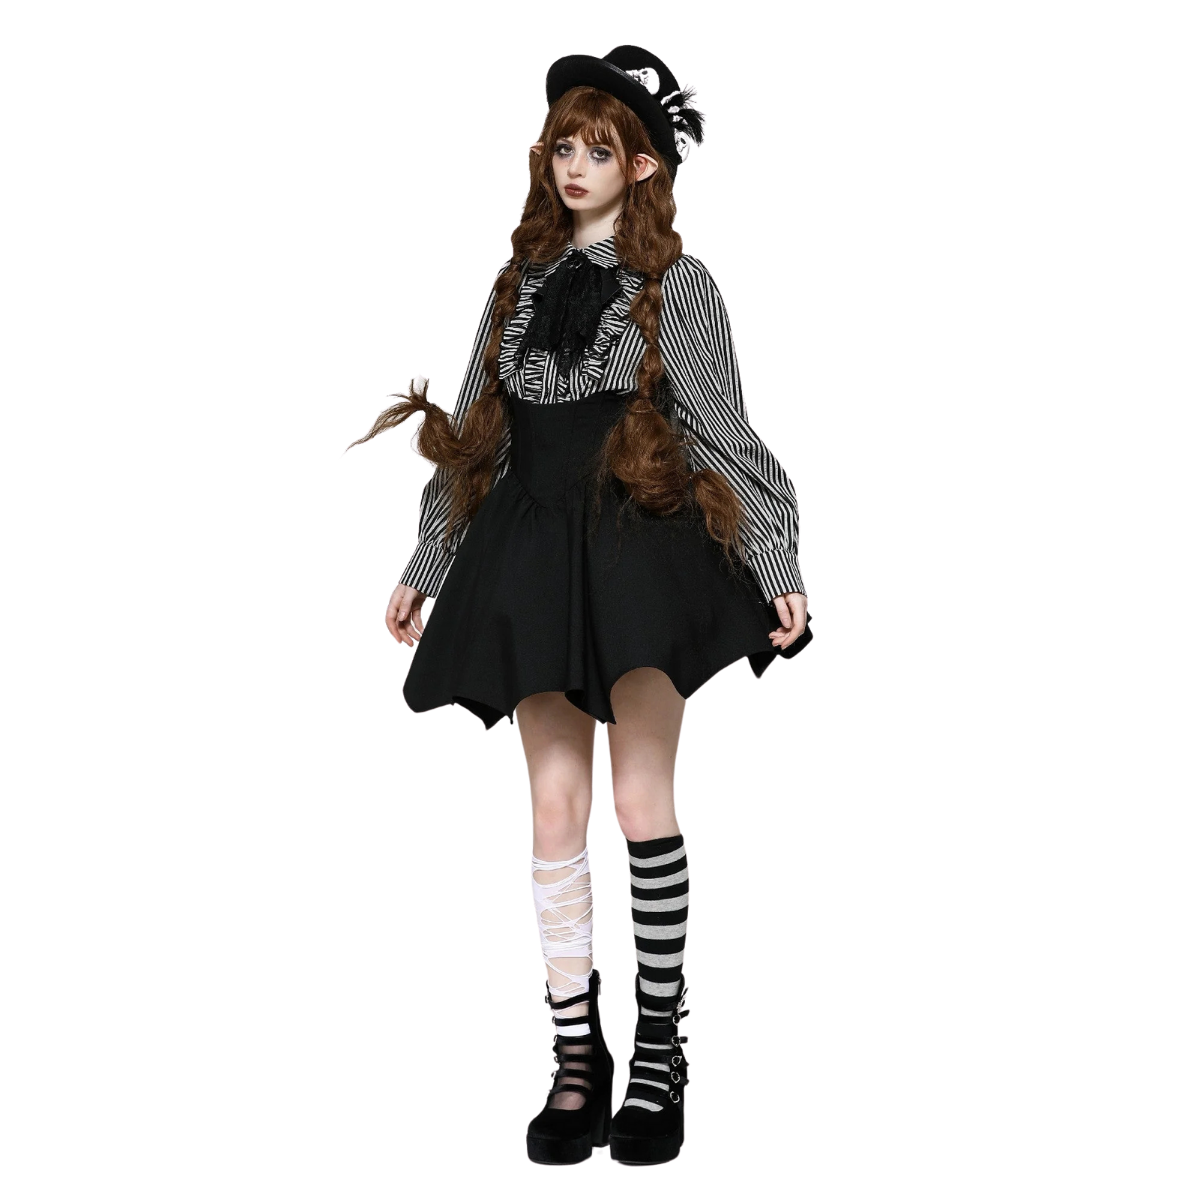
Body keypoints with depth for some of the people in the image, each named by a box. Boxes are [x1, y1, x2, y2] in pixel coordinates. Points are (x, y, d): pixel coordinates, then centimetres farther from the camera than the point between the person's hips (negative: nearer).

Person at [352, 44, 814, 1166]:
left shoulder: (674, 286, 2)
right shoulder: (520, 284, 14)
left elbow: (723, 434, 0)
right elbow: (474, 433, 19)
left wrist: (779, 569, -7)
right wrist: (423, 566, 21)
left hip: (641, 549, -4)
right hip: (531, 557, 4)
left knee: (642, 799, -4)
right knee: (555, 807, 3)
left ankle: (660, 1053, 9)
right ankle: (576, 1058, 11)